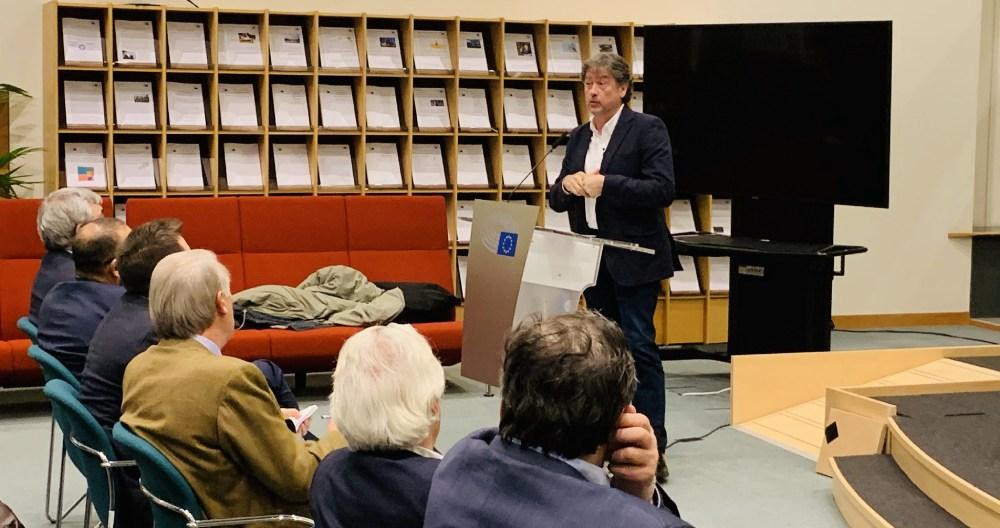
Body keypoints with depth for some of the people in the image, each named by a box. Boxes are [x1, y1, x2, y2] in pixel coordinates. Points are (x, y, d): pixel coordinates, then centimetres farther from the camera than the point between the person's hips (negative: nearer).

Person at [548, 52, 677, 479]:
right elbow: (557, 201, 14)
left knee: (640, 347, -9)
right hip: (593, 261, 7)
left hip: (633, 259, -7)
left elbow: (663, 189, -16)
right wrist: (566, 185, -10)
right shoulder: (578, 138, 14)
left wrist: (606, 184, -22)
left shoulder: (647, 129, -5)